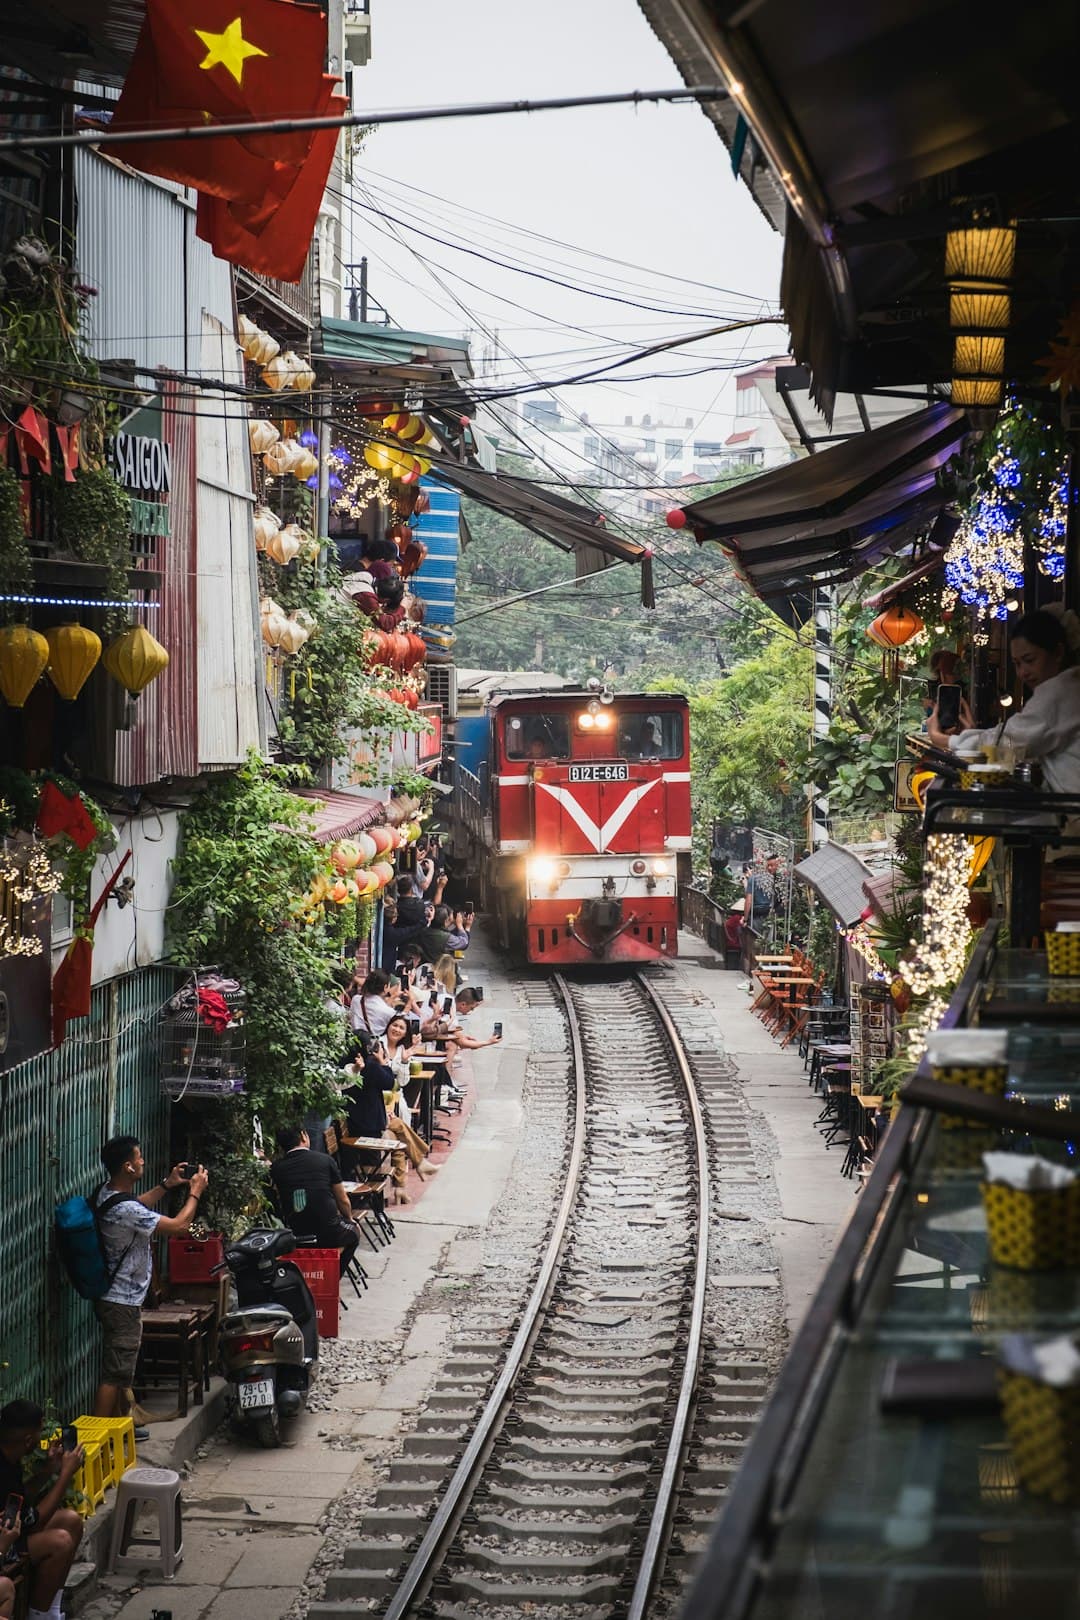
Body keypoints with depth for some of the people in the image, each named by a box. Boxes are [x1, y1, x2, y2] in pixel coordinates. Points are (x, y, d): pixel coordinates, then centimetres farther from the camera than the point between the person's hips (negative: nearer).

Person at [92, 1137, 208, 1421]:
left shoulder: (106, 1193, 2)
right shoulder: (125, 1211, -28)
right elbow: (179, 1226, -22)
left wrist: (167, 1185, 16)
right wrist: (195, 1192, -7)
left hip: (115, 1298, 10)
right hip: (122, 1304, -10)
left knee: (121, 1369, 20)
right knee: (115, 1374, -6)